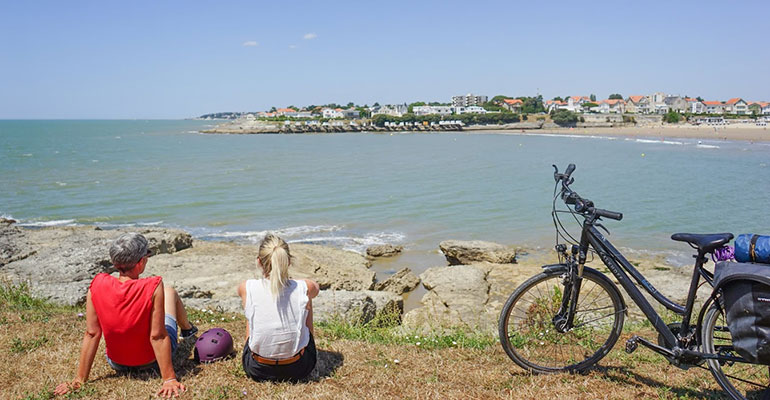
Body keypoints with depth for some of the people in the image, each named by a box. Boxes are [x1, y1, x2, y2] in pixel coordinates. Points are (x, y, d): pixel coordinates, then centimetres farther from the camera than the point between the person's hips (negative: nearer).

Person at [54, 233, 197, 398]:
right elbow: (157, 336, -28)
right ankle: (187, 328, 52)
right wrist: (169, 379, -23)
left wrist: (80, 379, -8)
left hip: (117, 364, 3)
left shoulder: (97, 285, -20)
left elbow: (91, 334, -15)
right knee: (169, 291, 20)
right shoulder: (153, 287, -30)